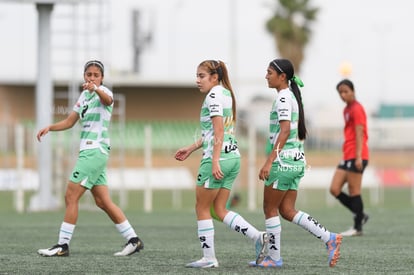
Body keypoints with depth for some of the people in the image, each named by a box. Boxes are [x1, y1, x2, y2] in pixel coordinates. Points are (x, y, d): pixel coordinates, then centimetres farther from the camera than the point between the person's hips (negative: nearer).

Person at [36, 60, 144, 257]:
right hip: (89, 151, 9)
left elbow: (108, 100, -36)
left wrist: (95, 89, -57)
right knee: (103, 202, 8)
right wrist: (49, 128, 5)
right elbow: (70, 122, 22)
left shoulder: (103, 91, -10)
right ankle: (133, 240, 12)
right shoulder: (85, 95, 16)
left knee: (71, 197, -9)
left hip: (95, 150, -9)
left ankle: (62, 245, -4)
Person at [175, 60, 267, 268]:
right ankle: (258, 237, -3)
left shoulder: (214, 95, -11)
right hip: (233, 157, 9)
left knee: (202, 208, 2)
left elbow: (218, 132, -19)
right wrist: (191, 149, 25)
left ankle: (208, 258, 4)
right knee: (219, 210, 10)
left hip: (217, 158, -9)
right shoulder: (226, 94, 17)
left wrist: (215, 161, -24)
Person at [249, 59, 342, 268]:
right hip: (296, 160, 9)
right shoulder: (293, 96, 17)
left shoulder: (283, 97, -12)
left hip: (283, 160, -9)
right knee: (287, 211, 8)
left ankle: (274, 257, 5)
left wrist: (269, 161, -24)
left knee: (270, 209, 1)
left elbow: (285, 131, -22)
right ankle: (329, 238, 0)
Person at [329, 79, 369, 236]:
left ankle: (357, 228, 2)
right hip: (347, 157, 9)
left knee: (354, 192, -5)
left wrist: (358, 157, -21)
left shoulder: (356, 109, -9)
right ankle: (360, 215, 13)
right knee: (334, 190, 3)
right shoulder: (346, 110, 19)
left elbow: (359, 134, -16)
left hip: (356, 157, -9)